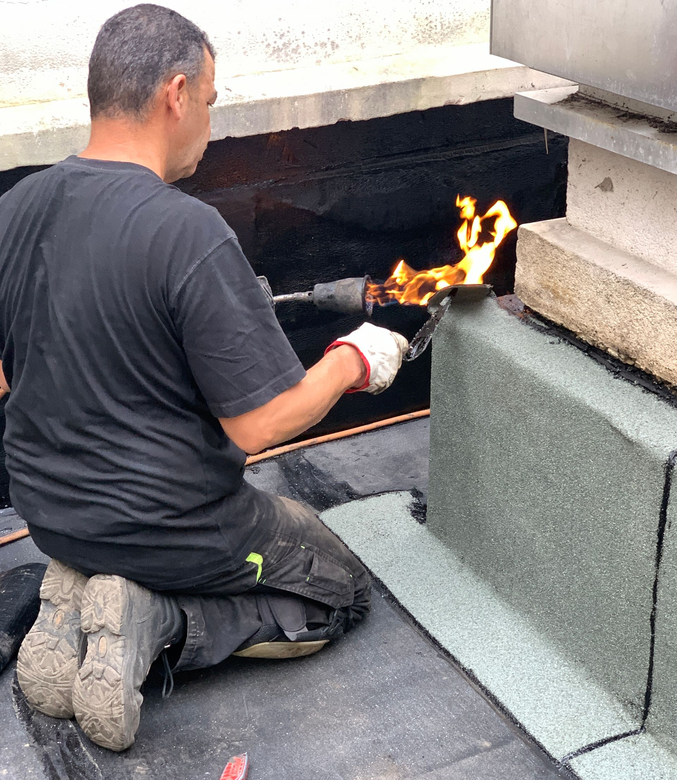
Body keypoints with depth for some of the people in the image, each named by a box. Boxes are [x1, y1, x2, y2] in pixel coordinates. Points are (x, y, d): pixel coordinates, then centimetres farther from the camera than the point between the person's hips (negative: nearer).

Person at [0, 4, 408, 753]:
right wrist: (356, 358, -6)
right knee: (340, 596, 18)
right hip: (169, 519, -6)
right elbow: (259, 425, -23)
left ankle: (73, 596, 6)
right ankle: (155, 623, -5)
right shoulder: (188, 233, -27)